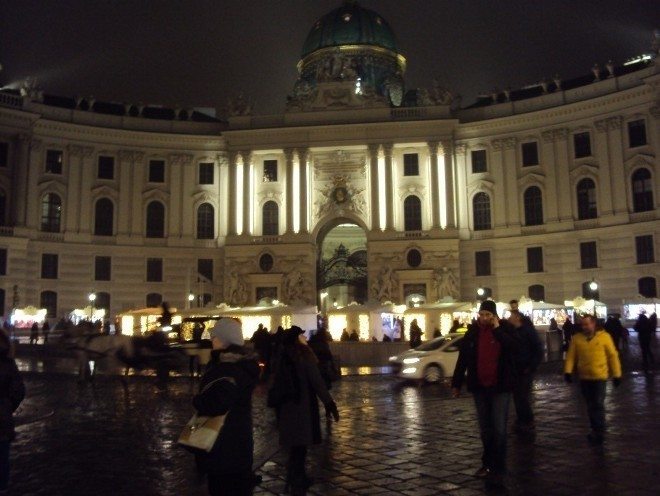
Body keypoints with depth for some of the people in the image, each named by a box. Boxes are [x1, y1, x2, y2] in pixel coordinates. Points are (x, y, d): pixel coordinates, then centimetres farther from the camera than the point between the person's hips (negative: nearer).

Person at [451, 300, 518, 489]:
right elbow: (462, 358, 5)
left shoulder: (505, 328, -6)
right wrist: (456, 384, 7)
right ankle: (488, 463, 28)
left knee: (499, 429, -4)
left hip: (500, 387, -3)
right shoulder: (473, 331, 1)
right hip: (479, 387, 3)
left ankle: (498, 470, 1)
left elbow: (514, 348, -23)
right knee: (485, 429, 14)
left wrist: (497, 329, -23)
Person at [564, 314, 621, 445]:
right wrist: (568, 371, -13)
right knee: (590, 406, 14)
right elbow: (571, 355, -2)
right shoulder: (577, 338, -1)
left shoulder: (604, 337, -7)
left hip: (600, 377, -3)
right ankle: (595, 430, 28)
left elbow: (613, 356, -4)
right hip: (584, 377, 3)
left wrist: (616, 374, -3)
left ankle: (600, 432, 7)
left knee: (598, 405, -3)